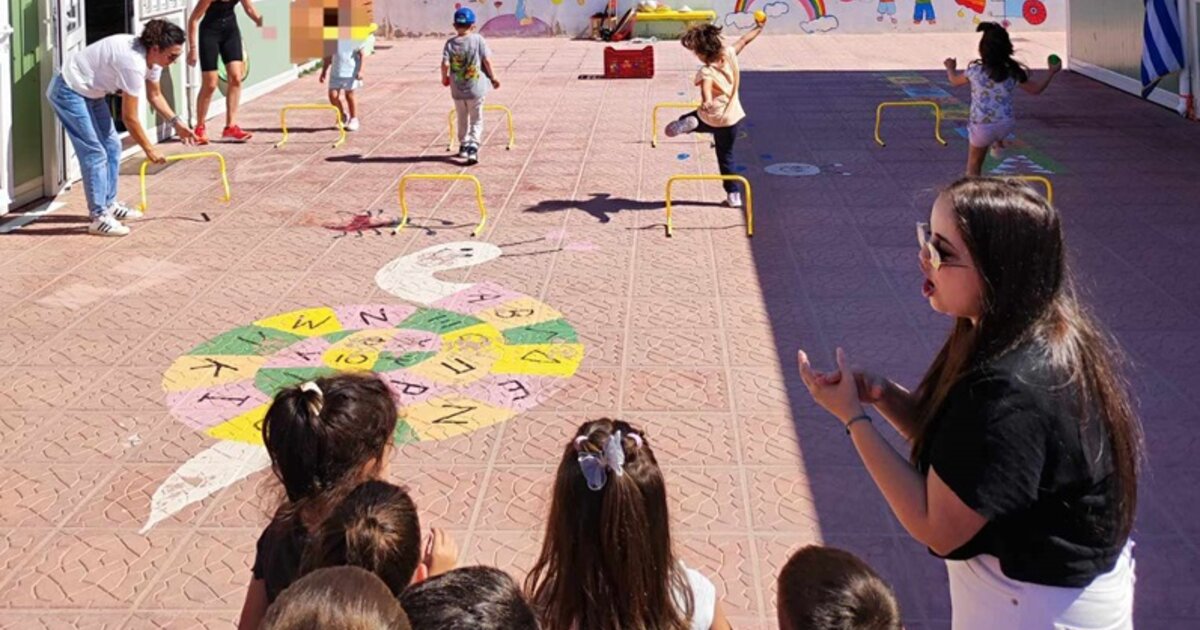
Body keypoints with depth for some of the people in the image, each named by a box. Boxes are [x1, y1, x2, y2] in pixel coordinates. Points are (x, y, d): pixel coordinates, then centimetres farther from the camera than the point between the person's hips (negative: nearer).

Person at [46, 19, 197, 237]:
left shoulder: (151, 57, -5)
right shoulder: (133, 64, -32)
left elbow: (155, 96, 14)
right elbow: (129, 118, -26)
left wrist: (177, 123, 5)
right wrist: (149, 150, -17)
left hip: (90, 92, 10)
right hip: (69, 92, -10)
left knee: (112, 146, 12)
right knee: (95, 152, -13)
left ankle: (108, 204, 24)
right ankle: (98, 218, -10)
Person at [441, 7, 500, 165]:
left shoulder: (450, 43, -5)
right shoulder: (478, 39, -8)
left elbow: (445, 64, -14)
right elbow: (487, 60, -10)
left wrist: (445, 78, 5)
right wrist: (493, 78, 3)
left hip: (457, 90, 2)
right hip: (475, 89, -2)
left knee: (462, 119, 22)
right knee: (476, 120, 6)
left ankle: (464, 146, 33)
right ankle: (473, 146, -13)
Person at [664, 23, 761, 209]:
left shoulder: (707, 73, -27)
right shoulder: (729, 54, -12)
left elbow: (706, 88, -49)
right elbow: (744, 40, 6)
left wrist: (706, 102, -68)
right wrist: (758, 28, 23)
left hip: (710, 118, -5)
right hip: (731, 117, 5)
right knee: (726, 155, 21)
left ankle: (687, 124, -14)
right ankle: (733, 195, 18)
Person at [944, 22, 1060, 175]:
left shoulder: (975, 70, -10)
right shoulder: (1013, 72, -4)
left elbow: (955, 81, 10)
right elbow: (1036, 89, 9)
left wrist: (951, 69, 32)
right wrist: (1052, 72, 23)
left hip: (981, 127, -3)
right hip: (1006, 124, 3)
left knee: (974, 164, 13)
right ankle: (998, 143, 33)